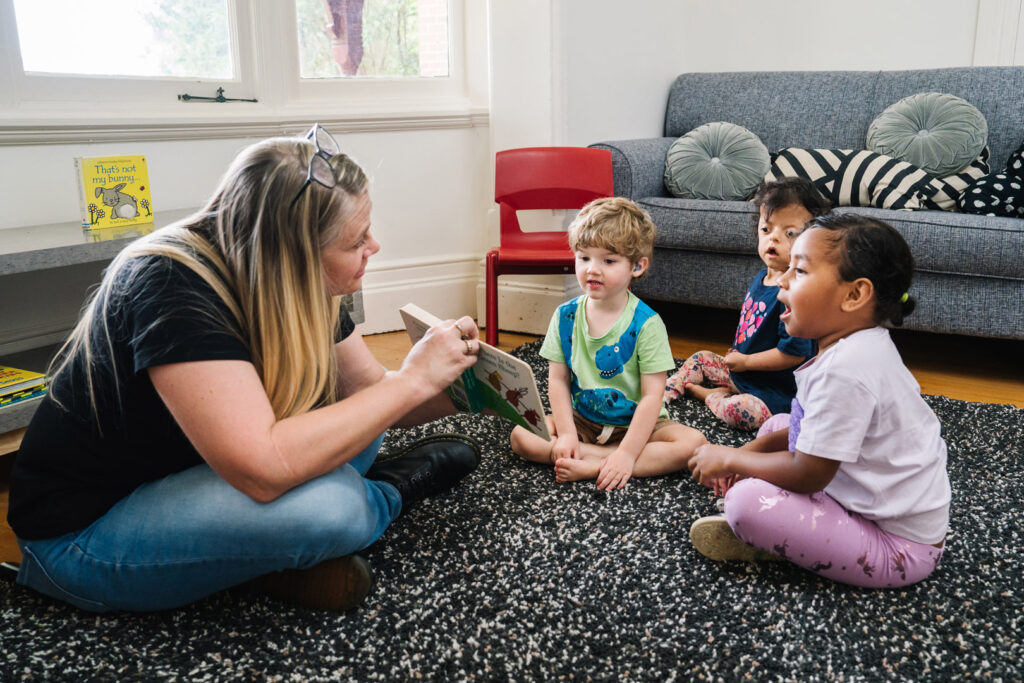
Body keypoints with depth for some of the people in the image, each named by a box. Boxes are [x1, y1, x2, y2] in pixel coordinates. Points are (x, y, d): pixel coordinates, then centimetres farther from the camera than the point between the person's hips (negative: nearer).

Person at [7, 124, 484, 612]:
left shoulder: (301, 289, -6)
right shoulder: (171, 287, -30)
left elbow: (370, 396, 5)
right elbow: (264, 467, -40)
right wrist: (413, 379, -33)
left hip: (176, 484, 8)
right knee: (325, 505, -30)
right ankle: (394, 487, 0)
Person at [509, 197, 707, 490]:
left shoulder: (646, 323, -15)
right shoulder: (565, 316, -4)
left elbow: (652, 396, -18)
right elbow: (558, 380, -3)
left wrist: (627, 453, -25)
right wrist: (566, 433, -16)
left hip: (634, 425, -2)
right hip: (581, 421, 2)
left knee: (693, 442, -27)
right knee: (521, 436, -18)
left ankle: (592, 467, -28)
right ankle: (607, 458, -20)